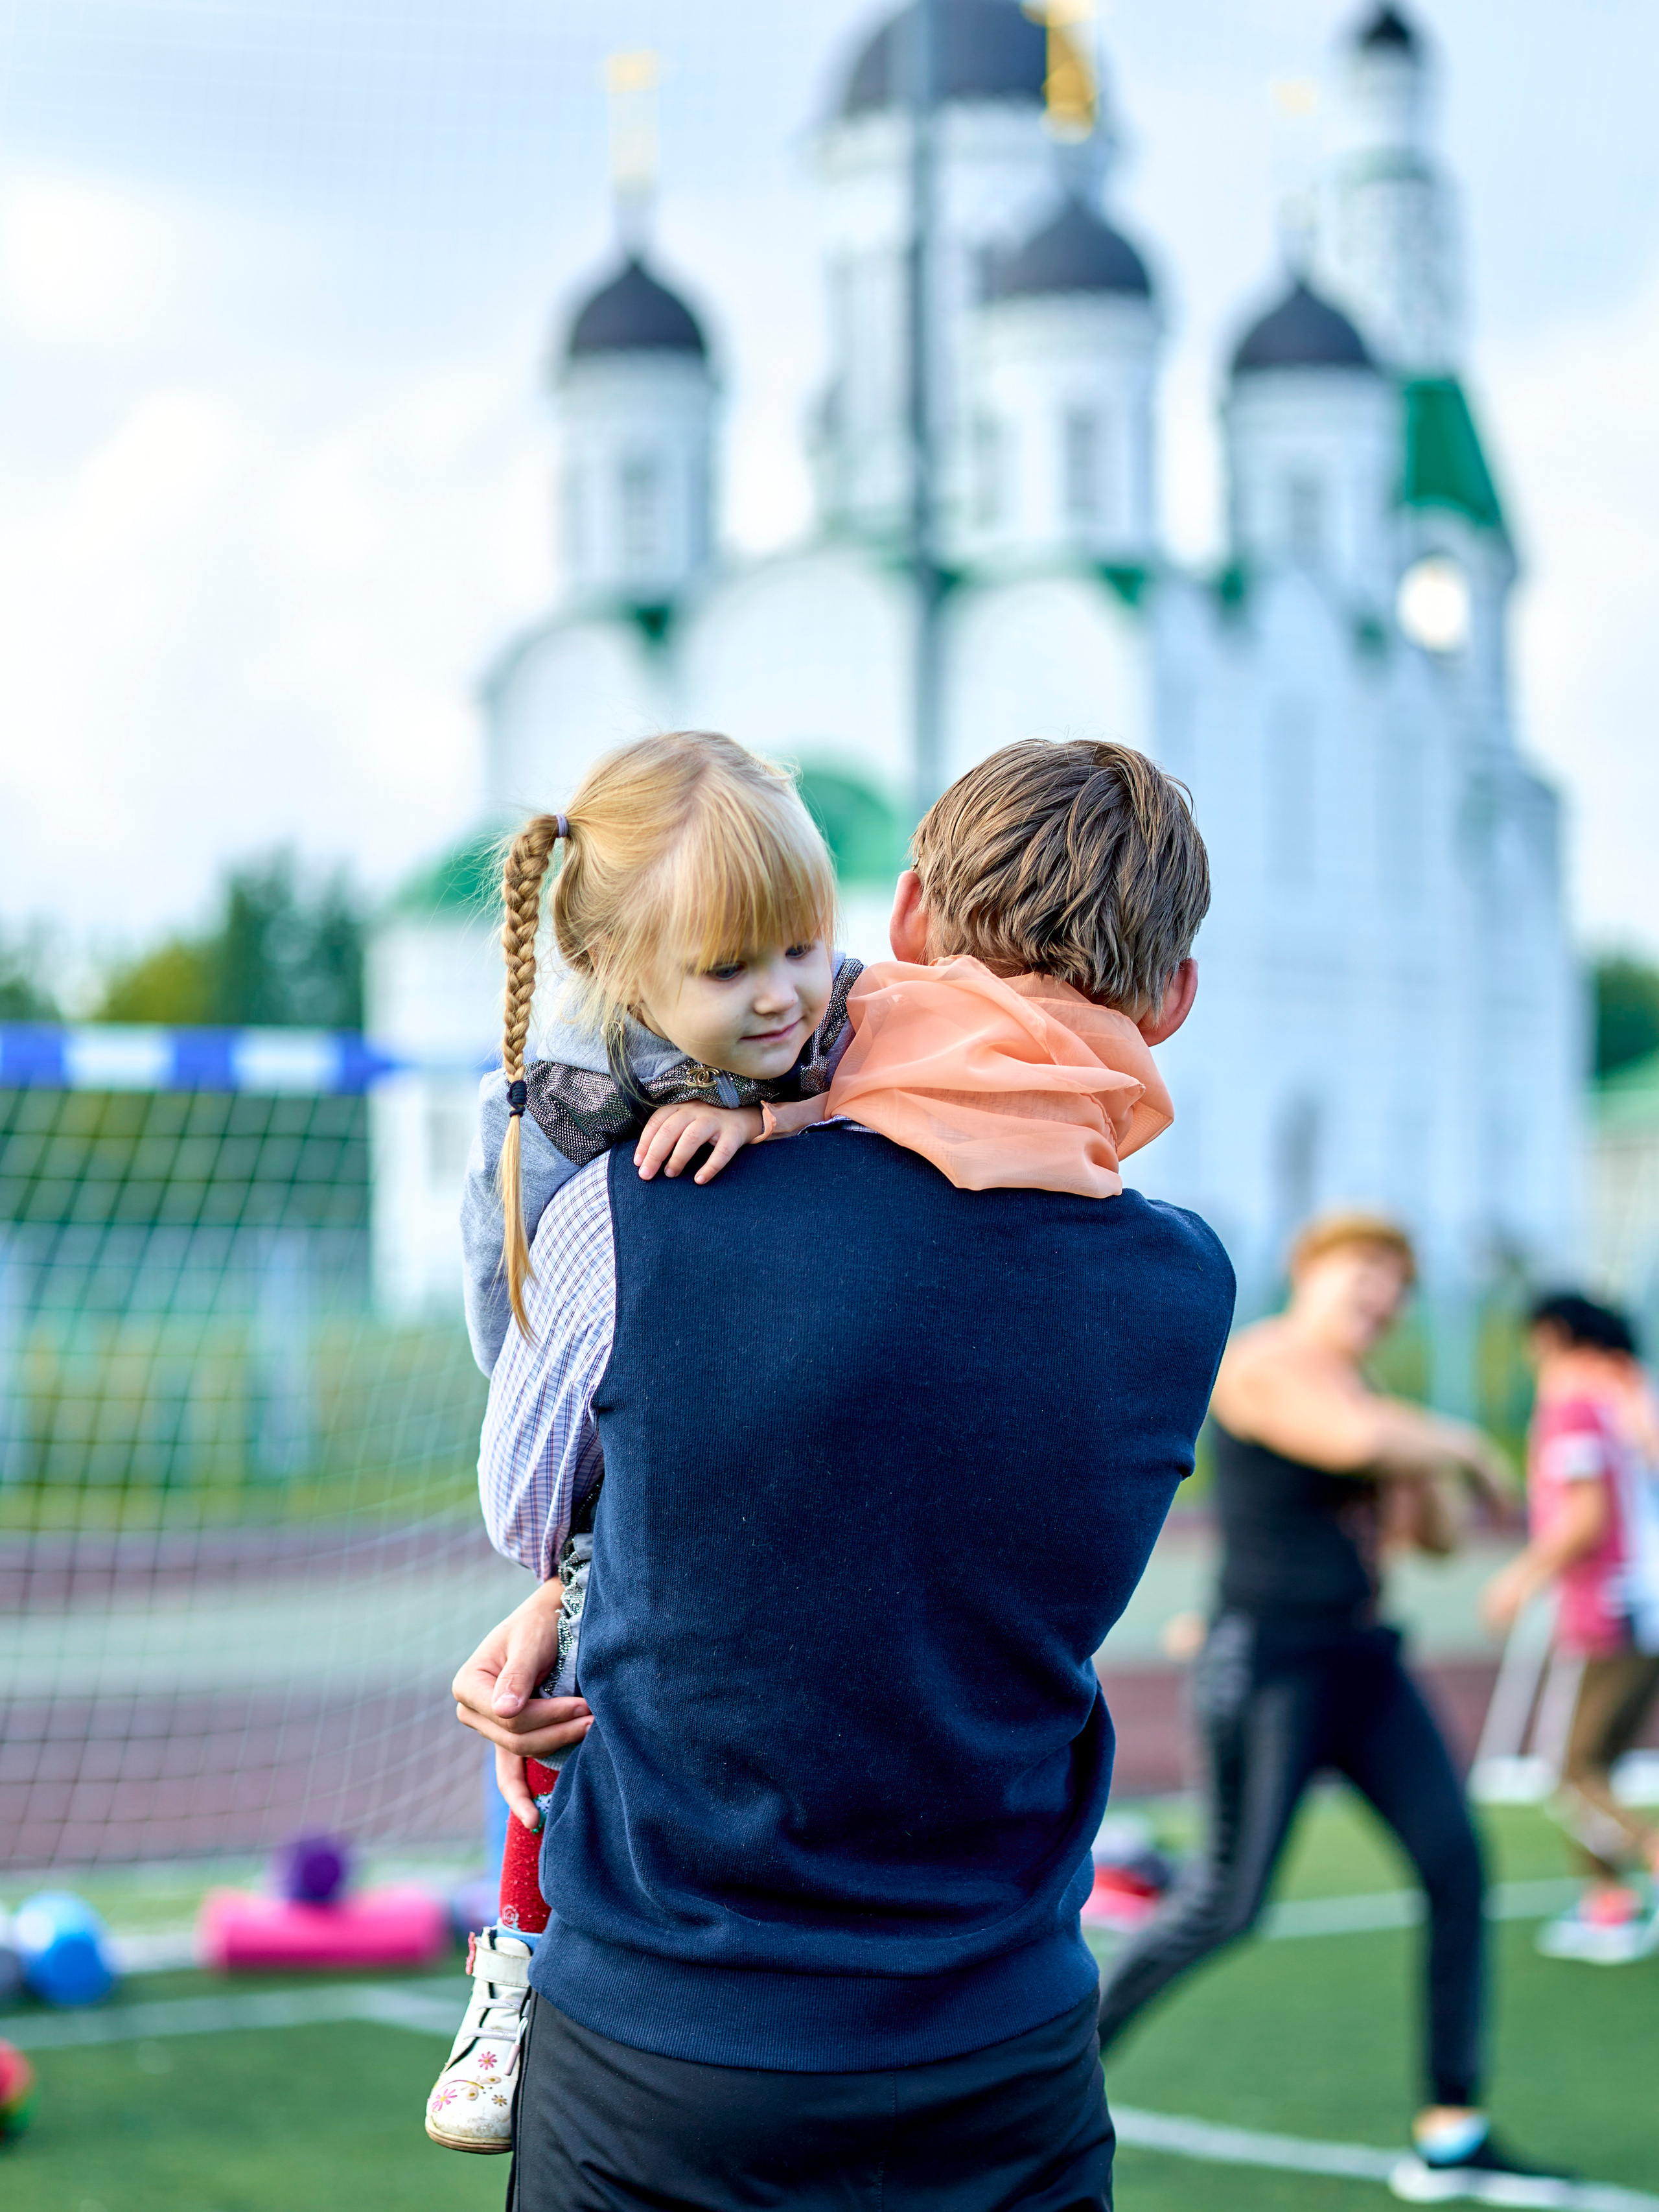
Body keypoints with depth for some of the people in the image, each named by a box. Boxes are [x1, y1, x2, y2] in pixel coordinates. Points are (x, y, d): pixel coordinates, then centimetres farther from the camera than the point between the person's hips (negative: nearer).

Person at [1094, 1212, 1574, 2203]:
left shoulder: (1353, 1389, 16)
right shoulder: (1264, 1365, -13)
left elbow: (1434, 1535, 22)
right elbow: (1358, 1440, -34)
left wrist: (1424, 1470, -1)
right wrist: (1460, 1443, -15)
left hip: (1363, 1664, 9)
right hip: (1270, 1667, -9)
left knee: (1458, 1869, -3)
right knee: (1227, 1906, -4)